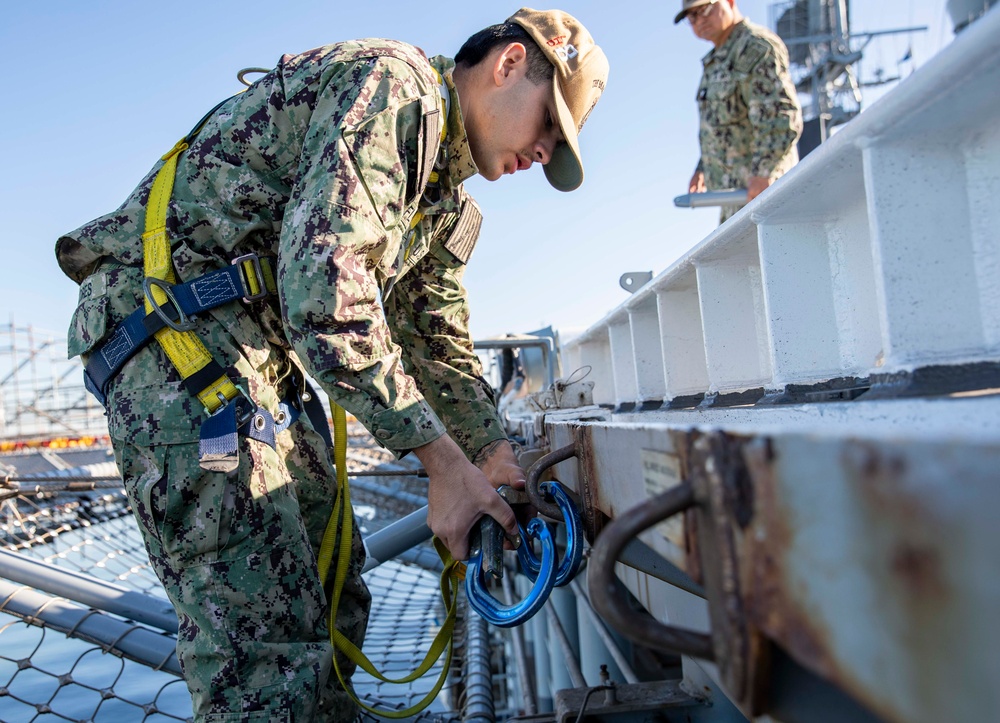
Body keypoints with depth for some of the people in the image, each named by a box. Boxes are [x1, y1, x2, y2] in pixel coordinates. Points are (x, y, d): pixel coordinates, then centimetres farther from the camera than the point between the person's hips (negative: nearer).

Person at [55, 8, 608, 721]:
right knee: (269, 635, -10)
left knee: (332, 601, 15)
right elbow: (323, 285, -26)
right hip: (173, 330, -10)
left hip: (264, 354, 10)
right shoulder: (393, 81, -12)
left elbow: (438, 342, 22)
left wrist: (501, 463, 13)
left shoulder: (443, 194, 19)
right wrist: (443, 458, -21)